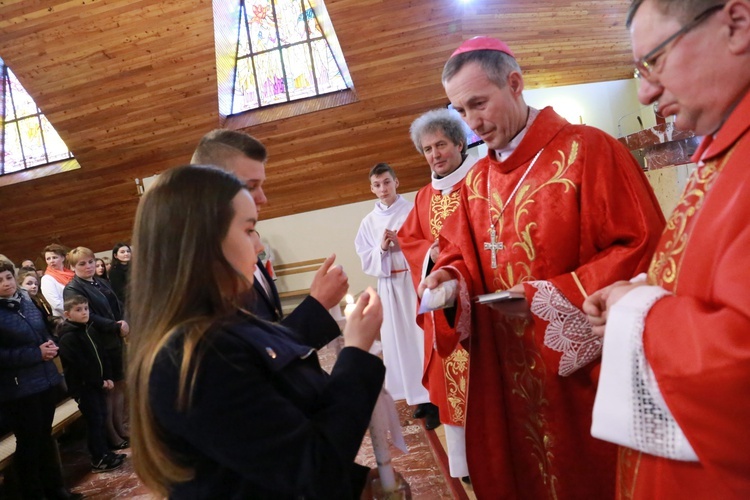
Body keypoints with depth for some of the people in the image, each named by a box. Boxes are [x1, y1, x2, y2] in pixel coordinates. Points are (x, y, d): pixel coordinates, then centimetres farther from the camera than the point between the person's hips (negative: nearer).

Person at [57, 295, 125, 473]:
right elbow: (80, 365, -21)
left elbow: (102, 355, 11)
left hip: (97, 383, 8)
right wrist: (99, 382, -15)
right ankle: (98, 460, 7)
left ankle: (104, 453, 25)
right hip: (83, 386, -8)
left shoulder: (90, 329, 8)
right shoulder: (68, 337, -18)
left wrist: (107, 377, 1)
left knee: (102, 417, 14)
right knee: (94, 421, -3)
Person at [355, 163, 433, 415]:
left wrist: (403, 244, -16)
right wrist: (381, 248, -11)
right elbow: (366, 262, 7)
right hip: (389, 286, 4)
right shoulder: (369, 222, 7)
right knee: (400, 341, 7)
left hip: (416, 281, -3)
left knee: (424, 336, -2)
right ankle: (421, 396, 21)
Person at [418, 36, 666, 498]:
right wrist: (451, 278, -10)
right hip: (508, 371, 6)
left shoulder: (588, 150, -11)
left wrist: (548, 297, -20)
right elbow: (463, 257, 13)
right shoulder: (476, 182, 7)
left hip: (586, 367, -5)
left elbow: (642, 247, -15)